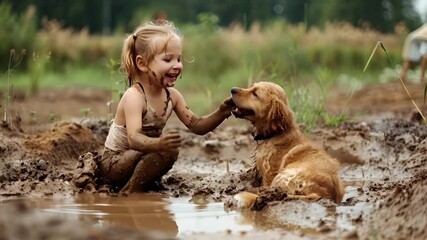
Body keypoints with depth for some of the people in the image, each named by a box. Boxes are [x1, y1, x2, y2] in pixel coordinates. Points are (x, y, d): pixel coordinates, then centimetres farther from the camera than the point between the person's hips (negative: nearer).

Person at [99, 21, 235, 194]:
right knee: (167, 152, -26)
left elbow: (196, 125, 1)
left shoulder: (172, 96, -1)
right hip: (114, 164, -9)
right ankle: (129, 193, -17)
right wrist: (159, 144, -59)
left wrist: (220, 114, -18)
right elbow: (133, 139, -39)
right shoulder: (134, 96, -25)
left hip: (139, 157, 9)